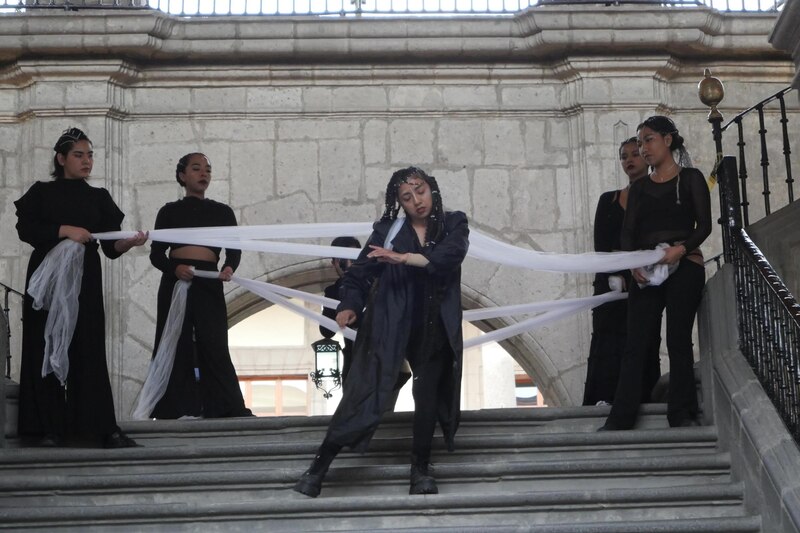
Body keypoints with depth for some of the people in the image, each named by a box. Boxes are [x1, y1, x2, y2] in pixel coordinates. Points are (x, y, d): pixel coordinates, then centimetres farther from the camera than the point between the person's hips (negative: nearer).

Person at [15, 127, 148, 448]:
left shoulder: (99, 198, 12)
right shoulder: (41, 192, 8)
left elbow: (111, 247, 4)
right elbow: (25, 228, -7)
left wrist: (130, 242, -17)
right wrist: (65, 230, -16)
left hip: (85, 281, 1)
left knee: (88, 351, -5)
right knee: (47, 349, -3)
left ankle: (103, 428, -8)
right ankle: (49, 427, 2)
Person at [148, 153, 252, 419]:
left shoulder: (222, 212, 15)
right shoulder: (170, 211, 12)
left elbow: (234, 249, 5)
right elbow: (156, 254, 5)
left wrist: (229, 268, -17)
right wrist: (174, 269, -16)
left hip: (209, 283, 0)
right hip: (175, 281, 0)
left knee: (214, 344, -6)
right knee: (176, 344, -2)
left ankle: (227, 407, -8)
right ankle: (176, 408, 0)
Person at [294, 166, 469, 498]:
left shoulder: (454, 224, 6)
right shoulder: (388, 229, 4)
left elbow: (450, 254, -15)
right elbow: (361, 271, -1)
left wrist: (403, 258, -27)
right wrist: (350, 304, -20)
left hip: (434, 328, 2)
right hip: (389, 324, -1)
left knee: (427, 395, -3)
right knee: (365, 393, -9)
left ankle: (421, 469, 12)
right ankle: (318, 469, -8)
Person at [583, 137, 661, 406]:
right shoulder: (608, 200, 16)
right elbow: (600, 244, 5)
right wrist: (614, 273, -11)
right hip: (610, 281, 2)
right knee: (608, 342, -10)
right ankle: (604, 400, -16)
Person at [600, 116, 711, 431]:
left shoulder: (690, 178, 6)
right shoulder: (639, 188, 17)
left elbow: (704, 225, -1)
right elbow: (628, 232, 9)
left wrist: (681, 248, -20)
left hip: (684, 266, -3)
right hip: (646, 271, 3)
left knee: (678, 340, -4)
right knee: (636, 344, -3)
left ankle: (682, 415, 1)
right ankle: (621, 418, -6)